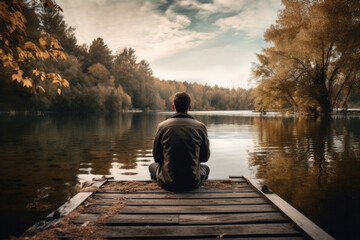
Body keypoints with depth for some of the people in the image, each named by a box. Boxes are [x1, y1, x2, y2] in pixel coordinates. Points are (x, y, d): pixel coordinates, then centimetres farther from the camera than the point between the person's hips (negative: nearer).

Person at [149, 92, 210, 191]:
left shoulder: (162, 126, -10)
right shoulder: (200, 127, -9)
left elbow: (157, 157, 1)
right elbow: (205, 157, 1)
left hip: (167, 183, 0)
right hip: (193, 182, 1)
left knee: (152, 166, 33)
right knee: (206, 168, 35)